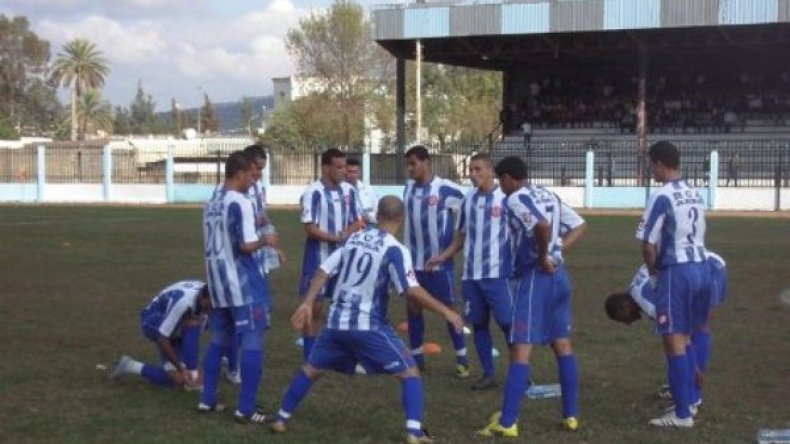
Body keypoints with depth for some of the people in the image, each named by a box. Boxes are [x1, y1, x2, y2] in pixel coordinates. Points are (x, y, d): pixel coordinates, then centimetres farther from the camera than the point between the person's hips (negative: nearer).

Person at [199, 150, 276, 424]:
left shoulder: (211, 202, 11)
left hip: (218, 282, 9)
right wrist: (266, 240, -2)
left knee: (219, 340, 18)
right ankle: (245, 409, -2)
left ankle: (207, 400, 22)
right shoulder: (240, 203, -16)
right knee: (252, 342, -2)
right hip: (243, 284, -9)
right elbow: (246, 245, -21)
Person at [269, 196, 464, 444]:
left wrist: (307, 304, 11)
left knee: (311, 370, 22)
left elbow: (323, 271, 7)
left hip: (337, 322, 5)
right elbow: (412, 291, -20)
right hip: (369, 326, -5)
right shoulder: (395, 250, -11)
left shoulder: (353, 239, 8)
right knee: (409, 373, 3)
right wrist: (445, 312, -13)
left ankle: (281, 419, 28)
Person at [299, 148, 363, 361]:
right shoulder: (313, 193, -15)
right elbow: (310, 229, -18)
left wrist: (347, 233, -14)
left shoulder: (349, 191, 3)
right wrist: (337, 237, -24)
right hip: (318, 259, -6)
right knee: (314, 307, 0)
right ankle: (310, 360, 8)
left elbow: (357, 222, 7)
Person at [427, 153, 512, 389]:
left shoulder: (505, 198, -7)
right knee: (478, 323, 9)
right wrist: (442, 257, 7)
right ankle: (488, 374, 19)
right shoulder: (468, 200, 9)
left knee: (507, 322, -2)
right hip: (471, 275, 5)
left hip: (498, 273, -5)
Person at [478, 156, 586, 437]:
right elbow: (579, 226, 17)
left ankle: (507, 422, -7)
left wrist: (543, 256, -14)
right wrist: (557, 249, 7)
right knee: (562, 345, 14)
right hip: (558, 274, 8)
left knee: (521, 348, -7)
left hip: (535, 277, -8)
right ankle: (571, 415, 18)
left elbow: (543, 225, -28)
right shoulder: (548, 195, 16)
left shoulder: (515, 199, -10)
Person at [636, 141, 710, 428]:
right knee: (686, 339, 19)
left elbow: (648, 243, -13)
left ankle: (682, 414, -2)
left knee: (674, 342, -3)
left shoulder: (662, 196, -12)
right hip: (701, 267, 8)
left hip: (676, 271, -8)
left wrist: (652, 270, 4)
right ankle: (687, 402, 26)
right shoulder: (695, 195, 12)